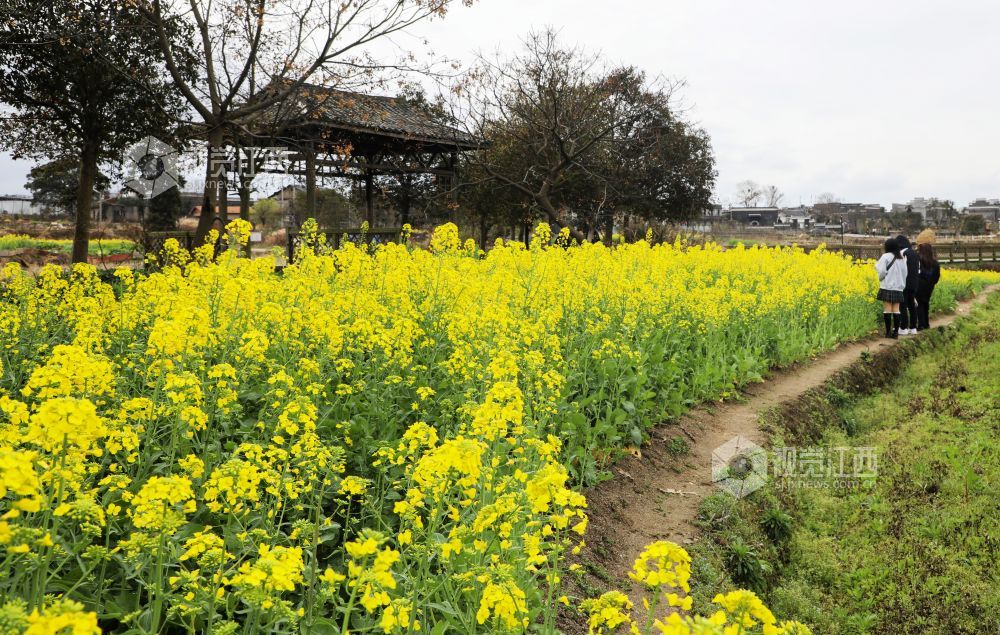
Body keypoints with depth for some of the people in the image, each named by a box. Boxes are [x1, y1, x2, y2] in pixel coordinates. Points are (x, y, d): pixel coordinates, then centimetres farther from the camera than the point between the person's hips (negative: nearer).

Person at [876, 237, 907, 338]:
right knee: (896, 310, 5)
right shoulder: (902, 258, 10)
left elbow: (882, 271, -14)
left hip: (887, 287, -5)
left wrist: (880, 278, 6)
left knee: (887, 310, -3)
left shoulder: (886, 256, -8)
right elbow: (905, 273, 14)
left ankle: (888, 332, -2)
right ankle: (896, 332, 5)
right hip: (898, 288, 5)